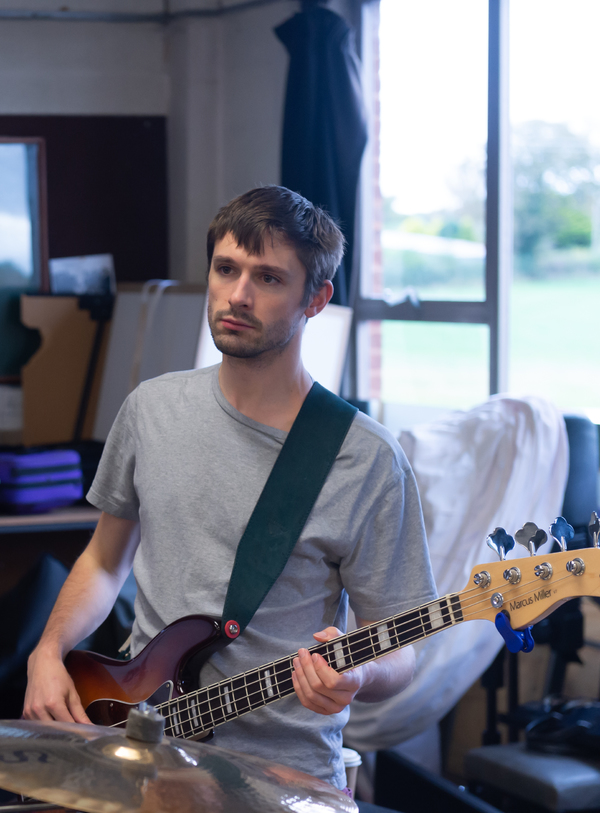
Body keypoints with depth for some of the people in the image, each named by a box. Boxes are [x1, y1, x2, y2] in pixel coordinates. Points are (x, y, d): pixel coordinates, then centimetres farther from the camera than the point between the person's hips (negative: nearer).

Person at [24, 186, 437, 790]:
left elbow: (397, 653, -3)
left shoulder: (366, 462, -9)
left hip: (284, 776, -2)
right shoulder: (153, 409, 5)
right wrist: (48, 654, 4)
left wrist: (355, 677, -24)